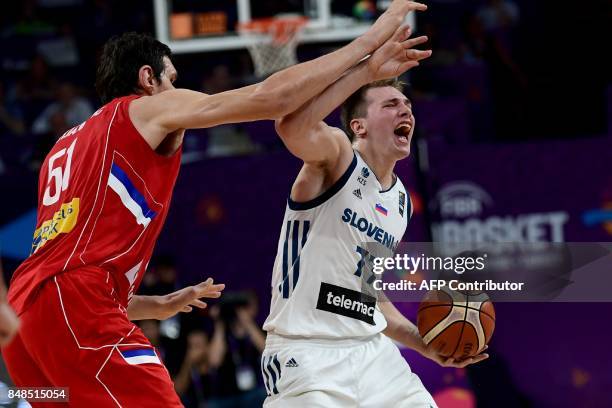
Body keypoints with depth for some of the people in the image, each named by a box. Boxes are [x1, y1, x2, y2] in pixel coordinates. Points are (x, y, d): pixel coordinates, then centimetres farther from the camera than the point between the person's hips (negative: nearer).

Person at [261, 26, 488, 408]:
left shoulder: (401, 201, 16)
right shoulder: (336, 155, -7)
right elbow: (291, 126, -32)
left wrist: (427, 346, 14)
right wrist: (367, 70, -33)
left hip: (372, 351, 8)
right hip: (307, 354, -8)